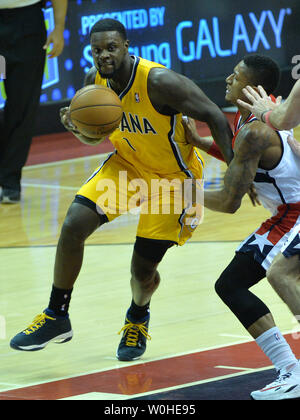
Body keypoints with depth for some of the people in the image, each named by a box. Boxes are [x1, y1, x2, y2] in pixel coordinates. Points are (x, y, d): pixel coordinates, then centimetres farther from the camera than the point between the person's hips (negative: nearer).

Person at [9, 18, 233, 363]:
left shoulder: (158, 81, -31)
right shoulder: (95, 81, -10)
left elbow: (214, 117, -25)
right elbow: (94, 136, 6)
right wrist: (77, 126, -19)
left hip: (173, 175, -5)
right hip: (127, 165, 5)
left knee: (143, 269, -1)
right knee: (73, 225, -14)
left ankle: (137, 319, 37)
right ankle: (56, 317, 2)